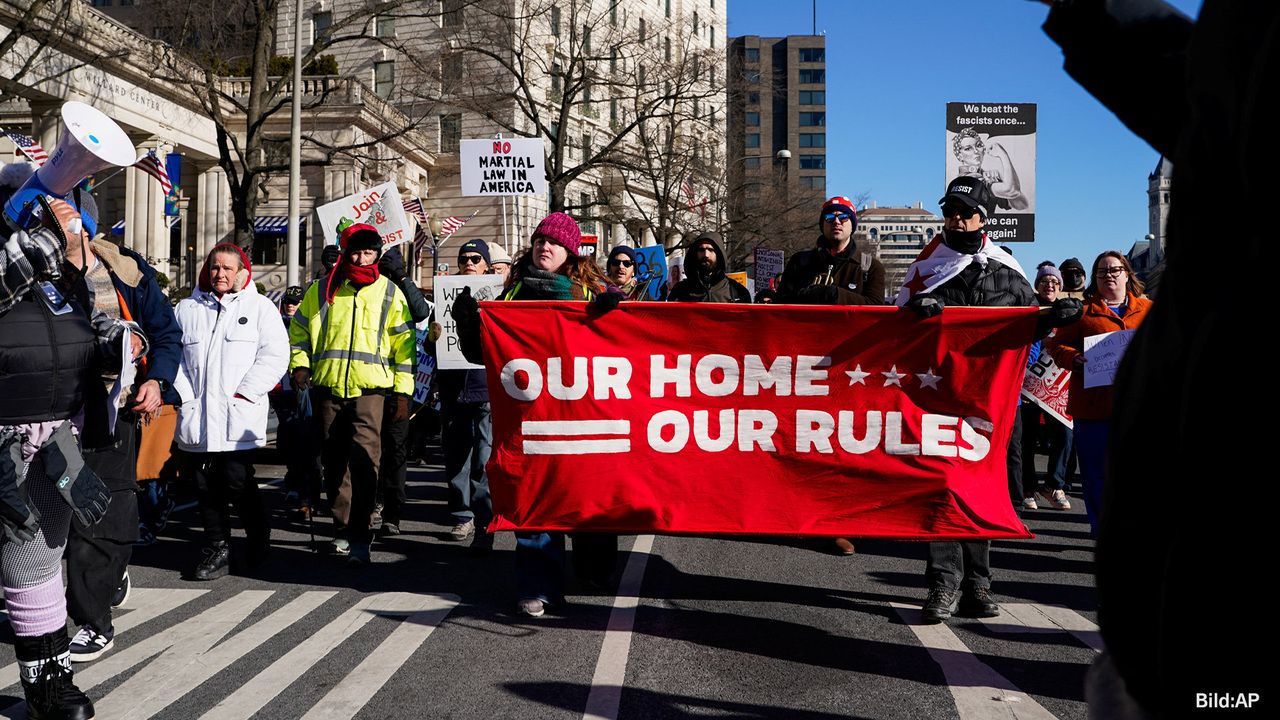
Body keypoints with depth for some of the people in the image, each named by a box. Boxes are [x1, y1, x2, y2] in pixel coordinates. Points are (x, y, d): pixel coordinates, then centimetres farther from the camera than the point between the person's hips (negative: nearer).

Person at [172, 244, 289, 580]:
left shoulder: (259, 307, 6)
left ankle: (258, 537, 14)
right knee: (205, 486, 4)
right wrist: (184, 394, -1)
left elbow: (275, 355, -3)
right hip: (196, 414, 4)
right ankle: (217, 550, 15)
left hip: (238, 416, -4)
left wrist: (244, 393, -10)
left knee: (236, 482, -9)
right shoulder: (187, 309, 17)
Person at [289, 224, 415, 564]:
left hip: (371, 388, -3)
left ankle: (359, 538, -16)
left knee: (364, 457, -17)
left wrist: (403, 391, 2)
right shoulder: (322, 291, 10)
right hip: (328, 387, 3)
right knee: (334, 461, 9)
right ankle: (342, 529, 22)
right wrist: (300, 365, 2)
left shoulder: (390, 293, 6)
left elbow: (404, 344, 7)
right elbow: (299, 331, 20)